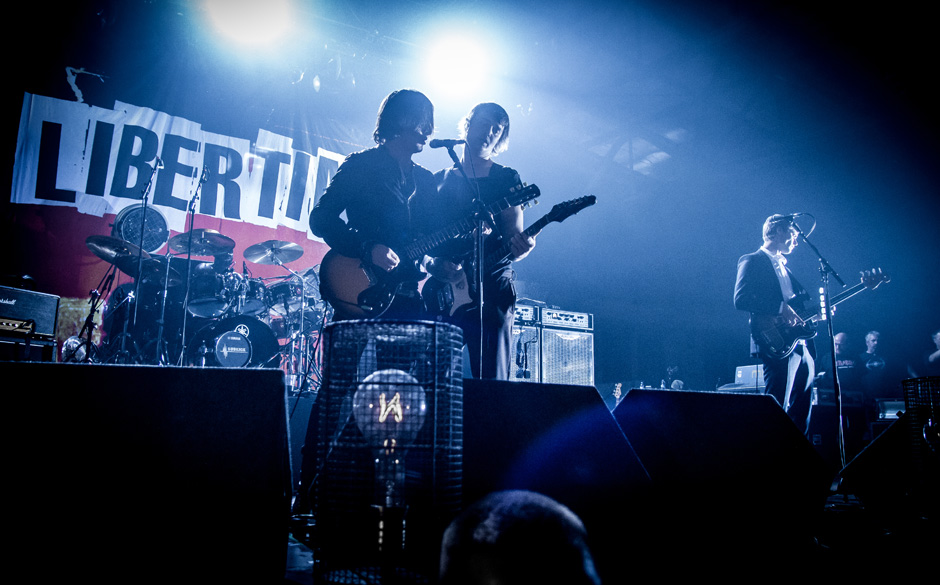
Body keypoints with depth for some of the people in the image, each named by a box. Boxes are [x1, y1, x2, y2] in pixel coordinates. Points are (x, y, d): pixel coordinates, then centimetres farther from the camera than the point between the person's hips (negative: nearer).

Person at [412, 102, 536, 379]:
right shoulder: (436, 181, 14)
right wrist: (432, 264, -12)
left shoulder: (506, 179, 11)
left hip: (490, 294, -1)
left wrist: (519, 248, -23)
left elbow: (514, 235, 0)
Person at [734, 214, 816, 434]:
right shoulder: (752, 261, 0)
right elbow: (740, 299, -14)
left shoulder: (784, 267, 26)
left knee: (801, 411, 9)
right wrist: (780, 307, -19)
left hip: (802, 344, 9)